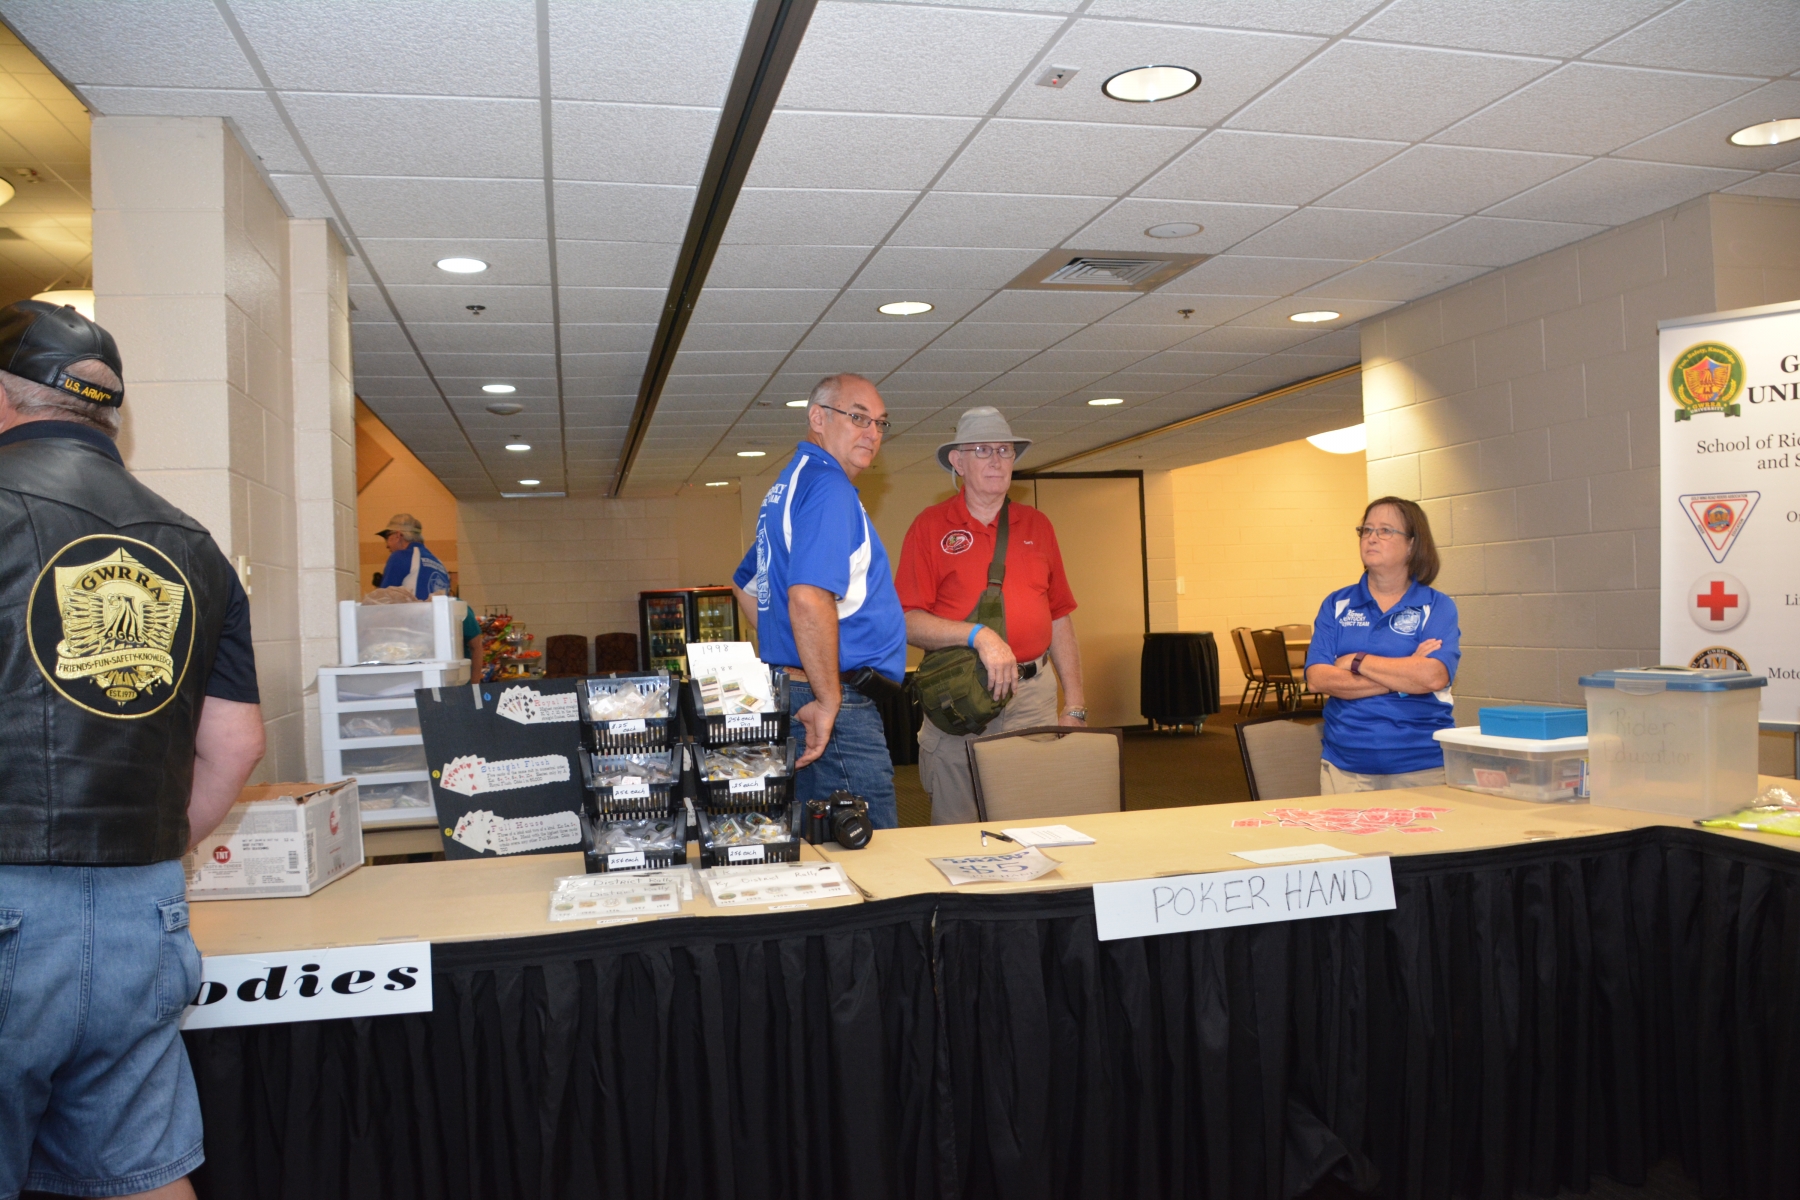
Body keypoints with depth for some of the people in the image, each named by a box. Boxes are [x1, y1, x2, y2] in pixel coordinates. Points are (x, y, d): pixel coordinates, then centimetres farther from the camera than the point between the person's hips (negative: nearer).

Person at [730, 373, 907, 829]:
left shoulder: (788, 485, 19)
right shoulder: (828, 486, -14)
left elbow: (745, 585, 31)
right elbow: (809, 600, -27)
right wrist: (828, 701, -20)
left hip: (793, 689, 10)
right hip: (837, 701, -10)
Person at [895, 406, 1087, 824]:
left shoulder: (1037, 525, 14)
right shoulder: (931, 526, 2)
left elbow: (1060, 618, 14)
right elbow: (909, 622, -7)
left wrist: (1074, 706, 10)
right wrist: (978, 635, -20)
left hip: (1035, 695, 3)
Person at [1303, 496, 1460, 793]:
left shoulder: (1437, 607, 1)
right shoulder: (1336, 605, 7)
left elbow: (1434, 676, -16)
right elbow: (1317, 678, -7)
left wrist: (1357, 662, -9)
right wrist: (1405, 677, -11)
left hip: (1422, 768, -1)